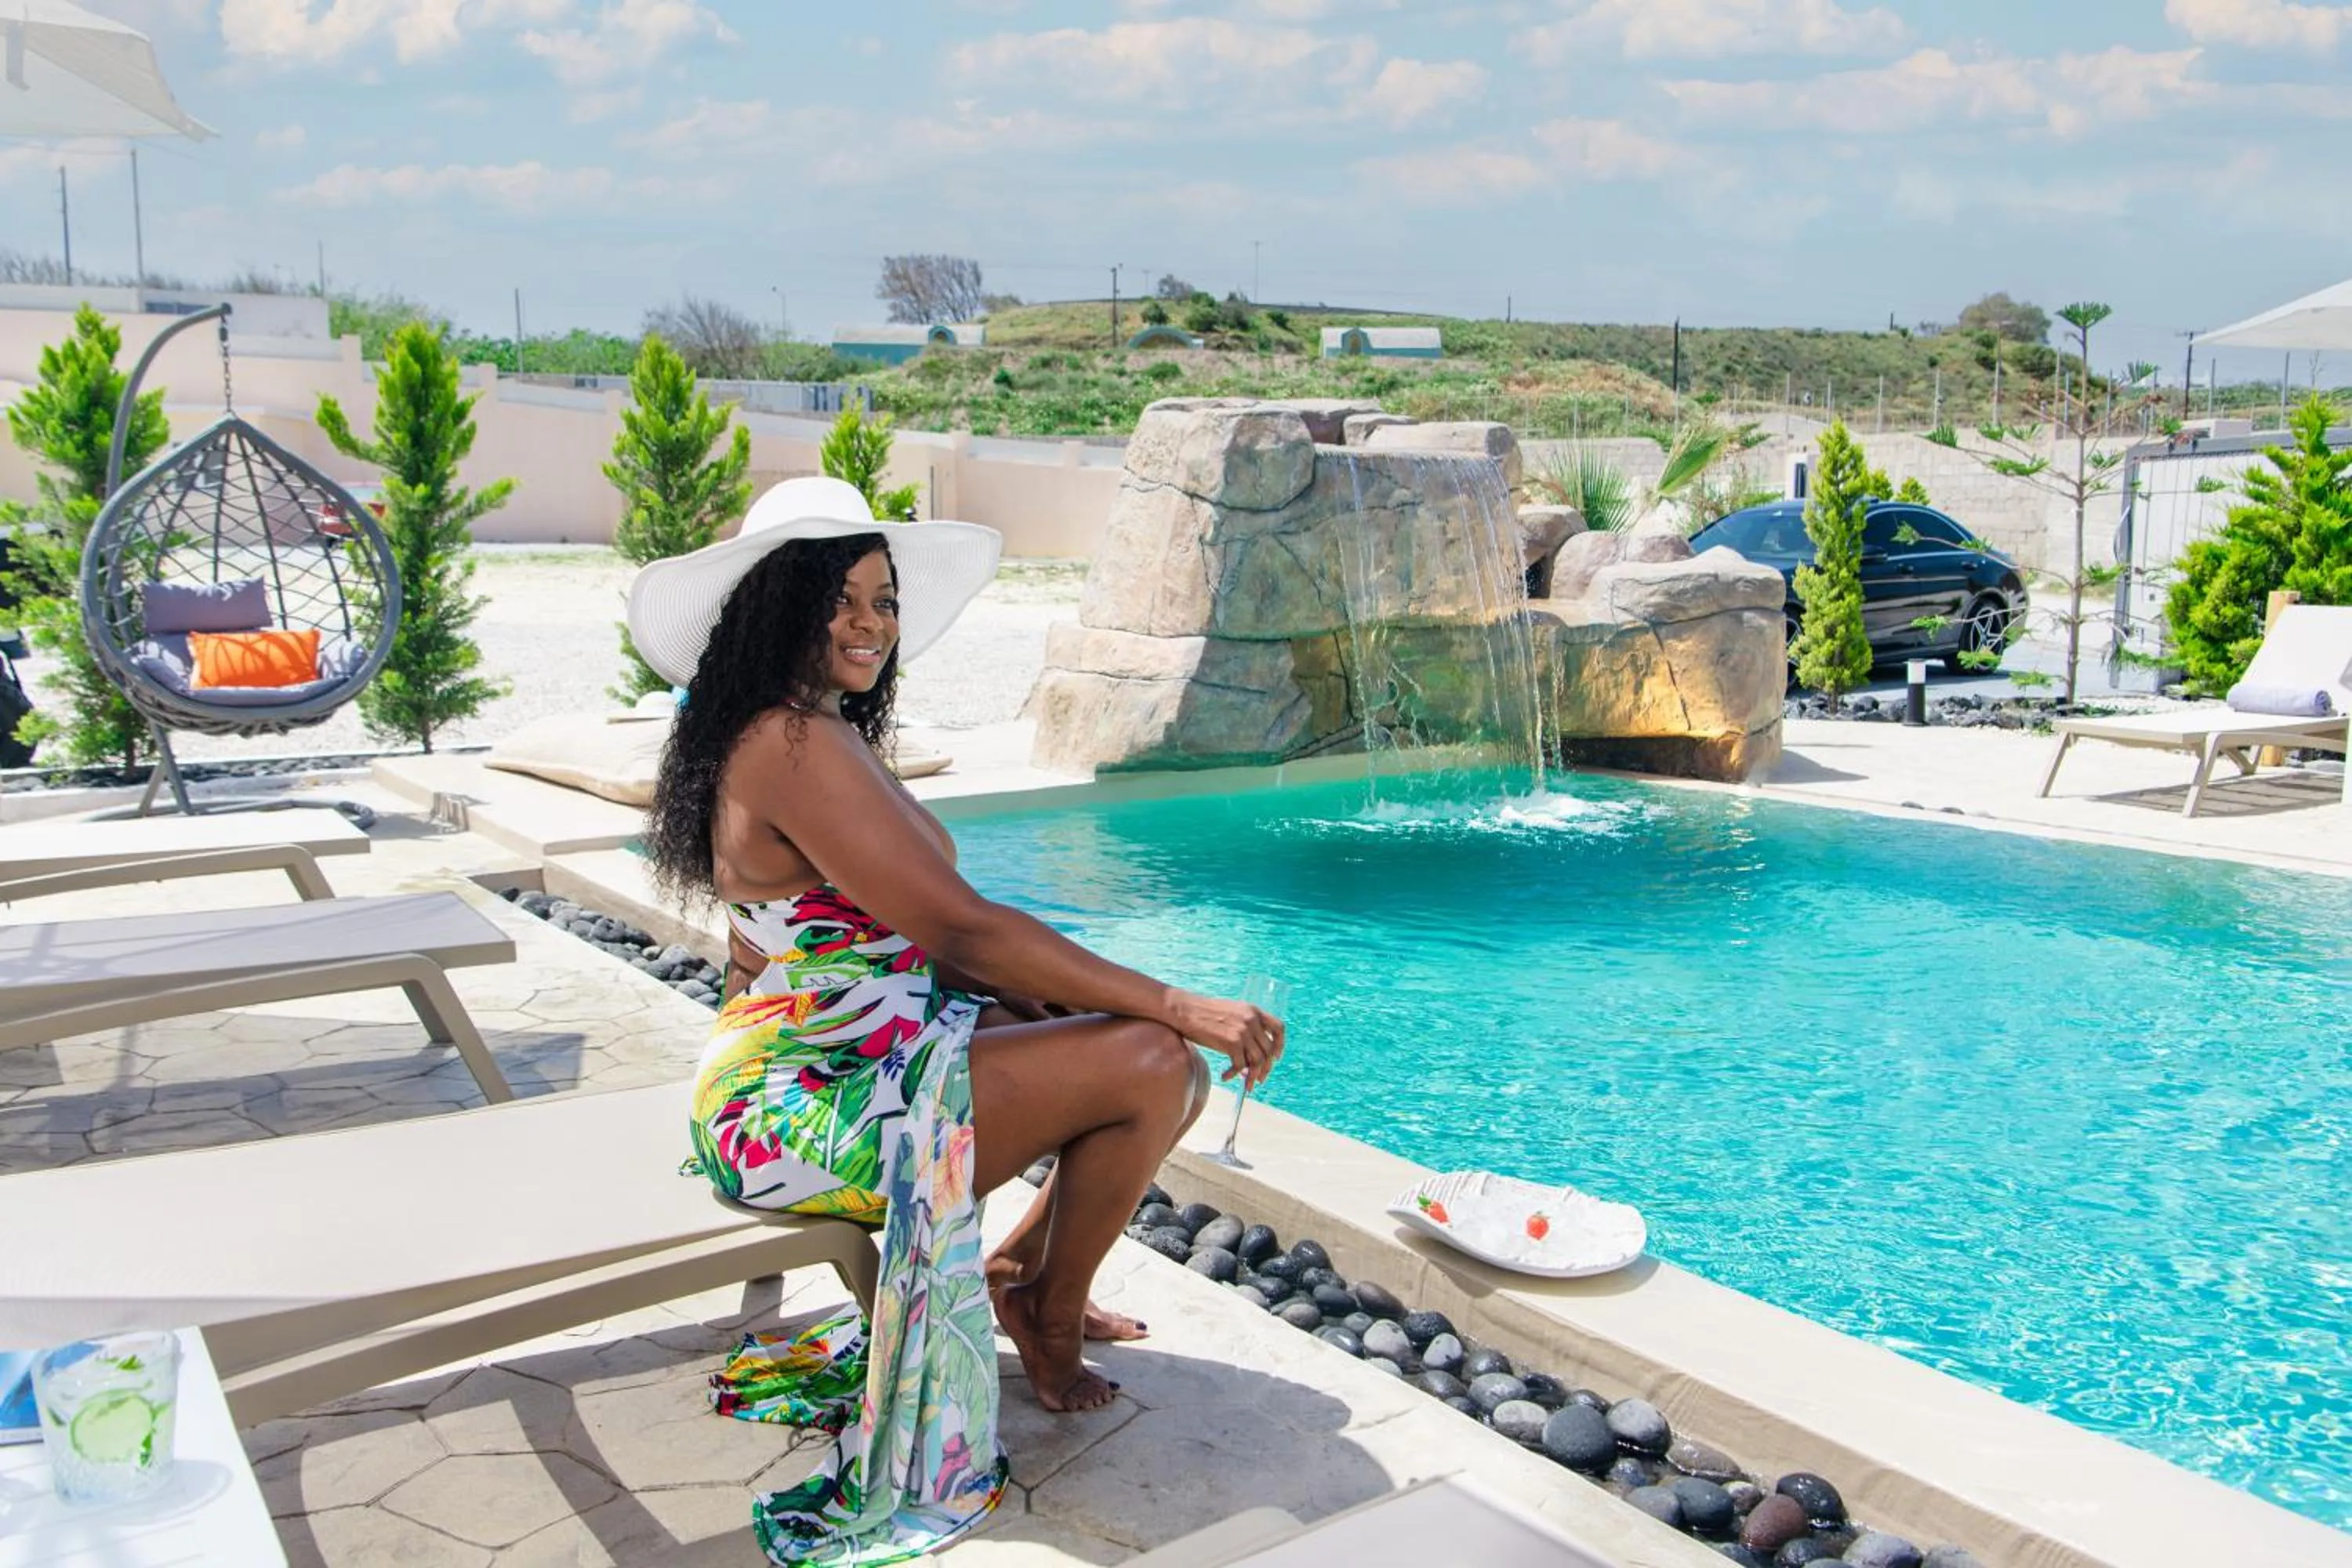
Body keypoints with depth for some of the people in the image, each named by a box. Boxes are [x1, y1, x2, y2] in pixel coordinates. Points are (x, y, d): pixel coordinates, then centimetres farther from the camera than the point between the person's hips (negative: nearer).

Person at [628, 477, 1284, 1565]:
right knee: (1150, 1063, -17)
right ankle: (1049, 1328, 6)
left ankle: (1014, 1271, 18)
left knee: (1170, 1053, 5)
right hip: (807, 1102, -10)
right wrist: (1180, 1007, -23)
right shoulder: (795, 743, -21)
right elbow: (962, 926, -26)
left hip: (873, 1053, 10)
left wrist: (1049, 1000, -3)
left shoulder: (838, 736, 12)